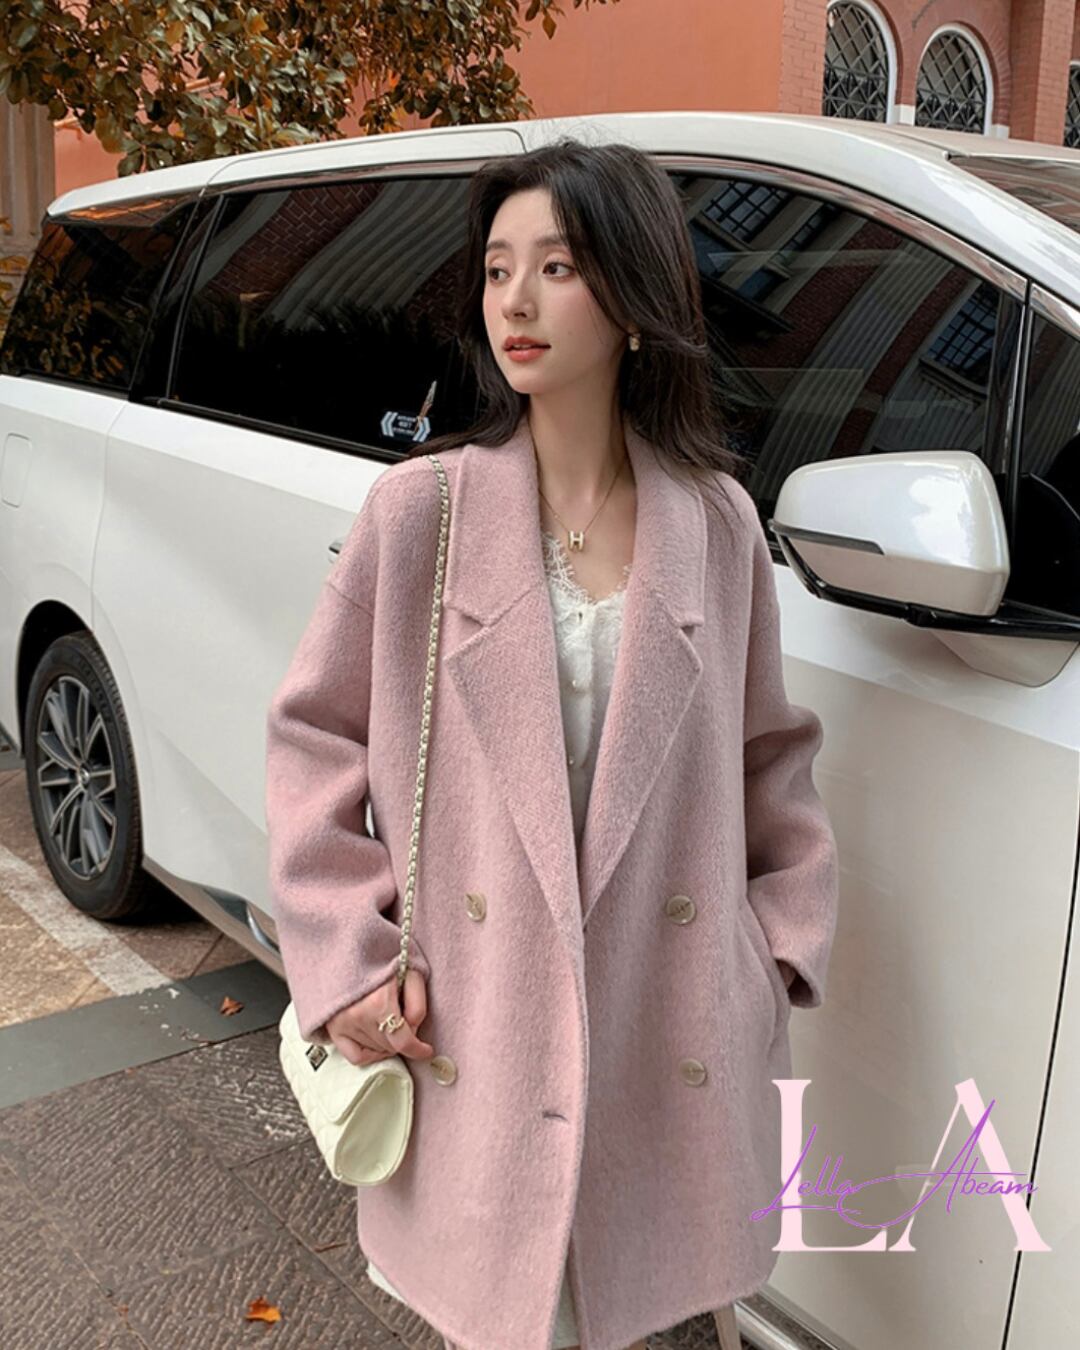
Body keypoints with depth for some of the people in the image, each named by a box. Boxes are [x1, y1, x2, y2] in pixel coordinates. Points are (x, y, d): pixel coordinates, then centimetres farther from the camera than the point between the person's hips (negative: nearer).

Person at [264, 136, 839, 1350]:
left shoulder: (717, 521, -2)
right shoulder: (420, 509, -8)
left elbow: (771, 751, 9)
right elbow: (315, 734, -1)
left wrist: (788, 937, 4)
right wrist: (345, 959, -7)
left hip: (674, 1028, 2)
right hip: (477, 1026, -1)